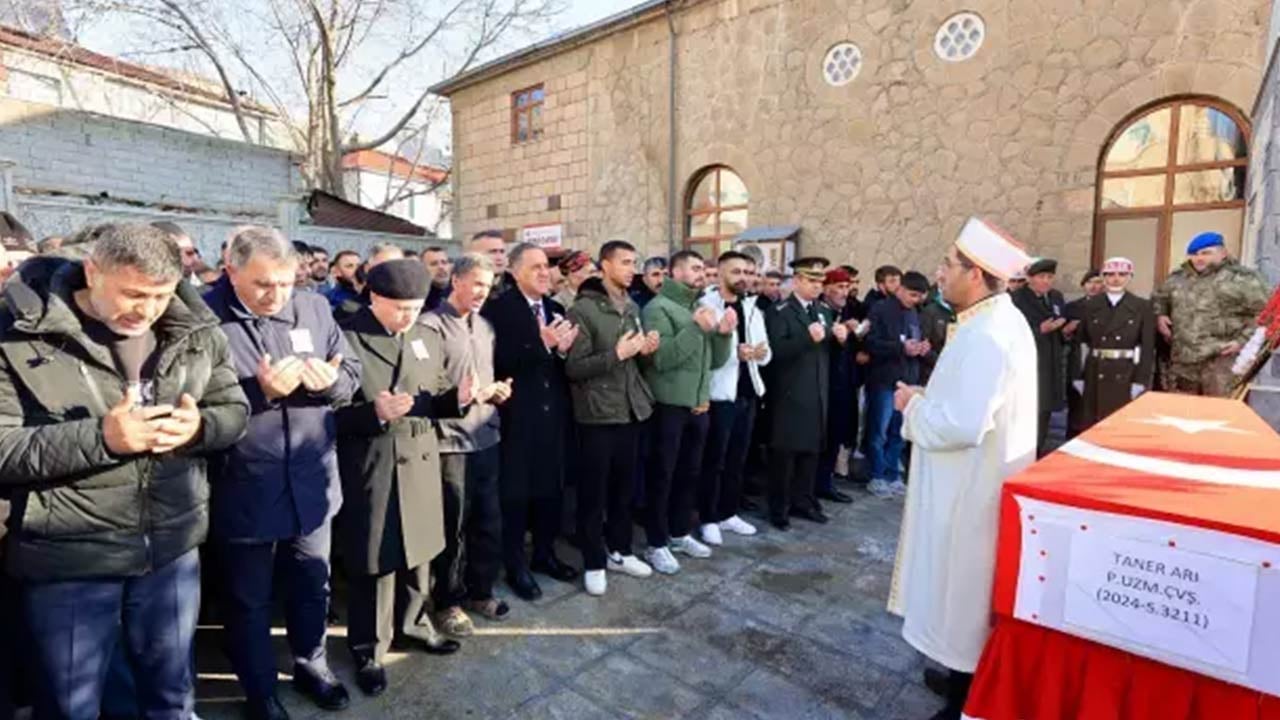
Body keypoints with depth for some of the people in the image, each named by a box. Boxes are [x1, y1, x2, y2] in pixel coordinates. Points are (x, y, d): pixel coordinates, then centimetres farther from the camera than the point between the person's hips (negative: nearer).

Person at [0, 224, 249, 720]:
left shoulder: (195, 331, -2)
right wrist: (100, 438, -25)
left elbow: (235, 410, 4)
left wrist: (197, 426, -18)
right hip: (67, 559, -2)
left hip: (173, 548, 3)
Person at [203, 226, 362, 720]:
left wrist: (329, 380, -17)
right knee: (249, 599, 16)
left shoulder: (314, 307, 2)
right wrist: (259, 390, -25)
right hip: (244, 490, -4)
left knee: (312, 586, 21)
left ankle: (311, 665, 44)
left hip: (312, 482, 4)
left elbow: (352, 373, 4)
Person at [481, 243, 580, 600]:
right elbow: (499, 361, -20)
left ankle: (544, 552, 33)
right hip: (518, 414, -6)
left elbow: (563, 360, 9)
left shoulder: (556, 309, 11)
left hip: (553, 412, 6)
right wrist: (541, 343, -25)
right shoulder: (498, 308, -9)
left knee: (550, 486, 15)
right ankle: (515, 564, 22)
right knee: (516, 490, 6)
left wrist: (563, 349, -12)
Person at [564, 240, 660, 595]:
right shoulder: (582, 310, -11)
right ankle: (593, 562, 19)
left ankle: (620, 551, 32)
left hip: (630, 410, 7)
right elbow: (573, 368, -14)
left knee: (624, 487, 16)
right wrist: (616, 354, -22)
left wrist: (645, 349, 0)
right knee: (593, 492, 5)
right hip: (597, 414, -6)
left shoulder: (632, 307, 11)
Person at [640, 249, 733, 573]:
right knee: (661, 474, 3)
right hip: (669, 405, -7)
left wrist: (723, 334, -6)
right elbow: (661, 358, -22)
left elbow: (715, 360, 12)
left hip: (698, 405, 7)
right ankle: (656, 543, 15)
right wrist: (696, 328, -25)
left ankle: (680, 533, 32)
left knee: (690, 472, 16)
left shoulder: (702, 307, 13)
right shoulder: (658, 307, -10)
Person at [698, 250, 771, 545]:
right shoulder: (706, 306, -10)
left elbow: (766, 353, 12)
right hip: (719, 394, -7)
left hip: (748, 393, 7)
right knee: (713, 461, 3)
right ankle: (708, 519, 16)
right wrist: (734, 353, -26)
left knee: (737, 459, 15)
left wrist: (762, 353, -11)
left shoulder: (752, 309, 11)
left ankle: (728, 513, 29)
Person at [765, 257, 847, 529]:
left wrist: (840, 337, -7)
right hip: (790, 394, -6)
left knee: (811, 450, 13)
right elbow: (777, 350, -21)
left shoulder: (825, 311, 13)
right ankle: (779, 508, 13)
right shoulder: (780, 311, -7)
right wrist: (808, 337, -31)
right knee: (785, 452, 2)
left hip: (817, 393, 6)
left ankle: (803, 501, 26)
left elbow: (831, 350, 13)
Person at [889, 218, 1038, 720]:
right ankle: (967, 674, 41)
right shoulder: (998, 319, 7)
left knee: (966, 586, 6)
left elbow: (962, 425, -32)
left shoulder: (985, 335, -26)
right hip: (978, 479, 10)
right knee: (968, 585, 23)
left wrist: (914, 405, -16)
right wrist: (929, 399, 6)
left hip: (973, 487, -10)